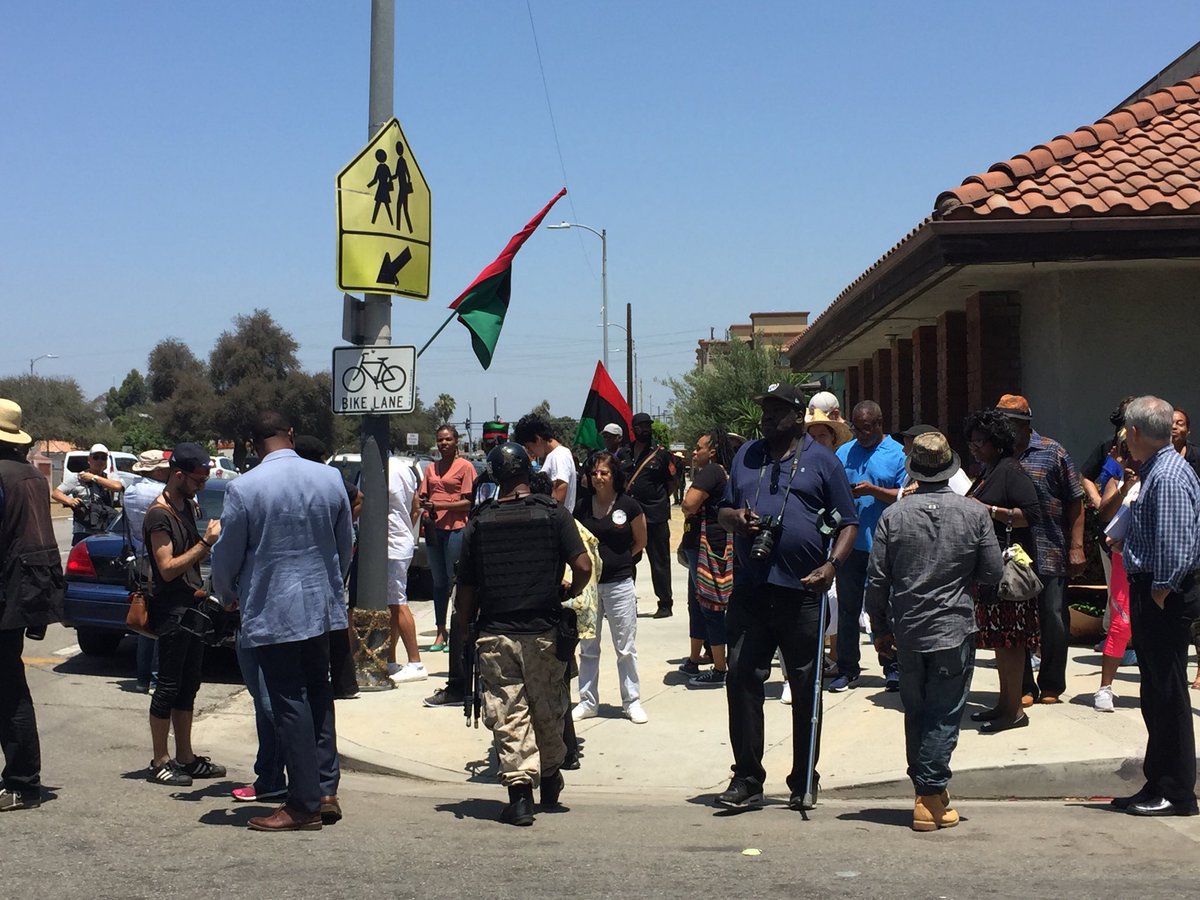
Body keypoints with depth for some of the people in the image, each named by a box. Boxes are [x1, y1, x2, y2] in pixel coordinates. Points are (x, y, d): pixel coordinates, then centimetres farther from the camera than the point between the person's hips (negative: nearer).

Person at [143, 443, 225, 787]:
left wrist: (212, 540, 2)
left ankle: (185, 757, 19)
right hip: (171, 610, -9)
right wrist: (206, 542, -22)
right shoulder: (159, 514, -15)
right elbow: (168, 568, -19)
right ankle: (159, 763, 4)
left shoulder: (188, 506, 13)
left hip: (192, 605, 9)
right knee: (168, 686, -3)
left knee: (188, 685, 12)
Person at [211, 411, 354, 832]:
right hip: (323, 607, 5)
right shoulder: (330, 478, -1)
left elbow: (227, 556, -5)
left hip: (272, 612, -5)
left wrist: (227, 595, 16)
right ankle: (326, 792, 17)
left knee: (290, 705, 0)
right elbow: (346, 544, 10)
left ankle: (304, 804, 5)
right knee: (319, 695, 16)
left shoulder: (243, 488, -14)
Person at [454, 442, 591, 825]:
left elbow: (467, 586, 1)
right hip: (543, 630, 0)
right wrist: (570, 593, 8)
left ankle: (519, 790, -4)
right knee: (548, 710, 16)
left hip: (494, 634, 0)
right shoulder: (553, 514, -3)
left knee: (508, 714, 3)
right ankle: (550, 780, 32)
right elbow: (583, 566, -11)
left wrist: (464, 624, 14)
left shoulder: (478, 523, 0)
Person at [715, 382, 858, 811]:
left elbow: (848, 523, 4)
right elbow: (724, 510, 21)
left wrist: (832, 564, -13)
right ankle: (746, 778, 8)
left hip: (802, 591, -3)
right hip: (749, 589, 3)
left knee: (806, 687, 5)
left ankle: (804, 781, 16)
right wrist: (736, 518, -3)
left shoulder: (822, 460, 5)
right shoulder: (746, 455, 16)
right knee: (741, 679, -1)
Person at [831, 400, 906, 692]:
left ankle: (892, 667, 15)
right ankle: (847, 669, 14)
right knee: (848, 608, 7)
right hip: (849, 544, 3)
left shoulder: (897, 454, -1)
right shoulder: (843, 453, 11)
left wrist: (872, 490, -19)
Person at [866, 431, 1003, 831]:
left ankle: (927, 790, 23)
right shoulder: (974, 513, -5)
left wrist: (880, 628, 10)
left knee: (915, 712, 15)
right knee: (944, 715, 3)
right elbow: (993, 573, 0)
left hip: (907, 631, 2)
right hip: (955, 629, -1)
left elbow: (877, 580, -2)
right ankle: (931, 797, -1)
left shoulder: (893, 515, -5)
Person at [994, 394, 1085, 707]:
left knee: (1054, 620, 4)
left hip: (1050, 554, -2)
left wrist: (1076, 548, -4)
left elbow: (1075, 503, 0)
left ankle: (1051, 686, 20)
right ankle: (1024, 687, 17)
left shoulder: (1052, 452, -1)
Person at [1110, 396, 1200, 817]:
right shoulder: (1157, 470, 13)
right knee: (1157, 697, 15)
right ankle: (1159, 786, 24)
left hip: (1165, 597, -10)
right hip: (1152, 593, 10)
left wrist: (1160, 595, -19)